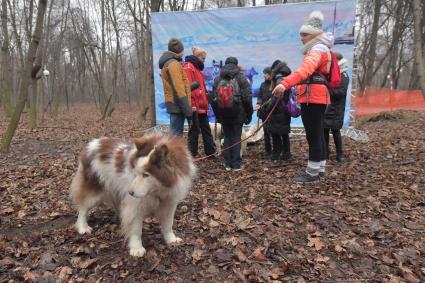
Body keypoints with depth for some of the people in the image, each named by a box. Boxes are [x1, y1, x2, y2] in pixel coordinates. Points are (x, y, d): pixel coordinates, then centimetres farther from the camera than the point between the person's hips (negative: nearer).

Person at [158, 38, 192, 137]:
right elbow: (179, 88, -19)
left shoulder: (166, 63, 20)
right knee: (176, 134, -7)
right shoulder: (173, 64, -11)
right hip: (177, 104, -10)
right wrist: (187, 109, -19)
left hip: (173, 103, 10)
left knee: (175, 132, 13)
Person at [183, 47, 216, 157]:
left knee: (206, 129, 12)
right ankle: (193, 153, 12)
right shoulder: (188, 67, -10)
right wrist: (192, 104, -24)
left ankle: (210, 152, 20)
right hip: (194, 106, -10)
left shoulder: (196, 68, 21)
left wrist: (205, 103, 21)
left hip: (201, 106, 10)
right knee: (195, 130, 0)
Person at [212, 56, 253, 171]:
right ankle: (236, 164, 4)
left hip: (223, 115, 3)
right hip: (238, 115, -3)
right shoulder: (241, 78, -3)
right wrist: (249, 114, 2)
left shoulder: (217, 79, 8)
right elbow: (247, 98, -8)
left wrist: (217, 115, 15)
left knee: (227, 137, 11)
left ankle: (227, 163, 14)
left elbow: (213, 99, 8)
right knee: (236, 138, 2)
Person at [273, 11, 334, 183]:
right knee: (318, 134, 14)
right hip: (315, 98, 11)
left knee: (313, 136, -7)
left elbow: (304, 70, -32)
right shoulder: (317, 49, 24)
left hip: (313, 99, -11)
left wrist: (285, 83, -45)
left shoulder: (317, 49, -12)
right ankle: (320, 169, 24)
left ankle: (312, 173, 1)